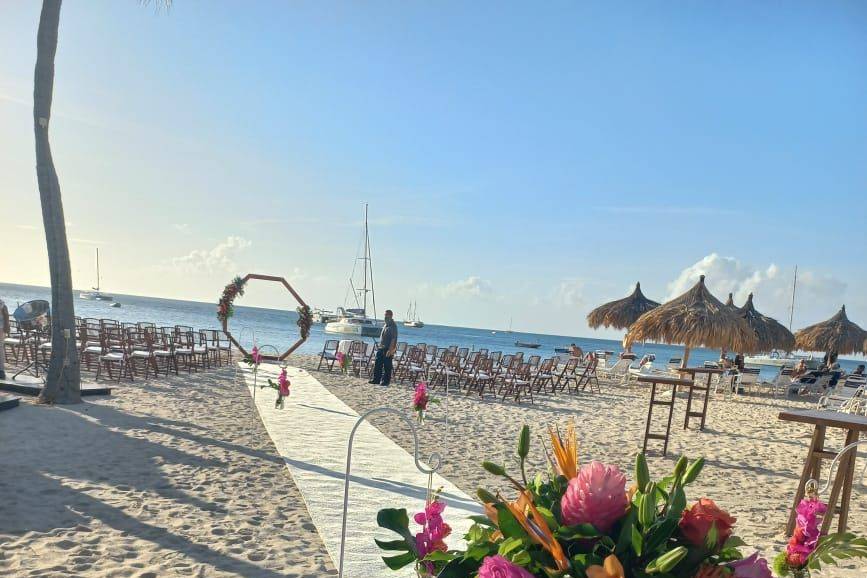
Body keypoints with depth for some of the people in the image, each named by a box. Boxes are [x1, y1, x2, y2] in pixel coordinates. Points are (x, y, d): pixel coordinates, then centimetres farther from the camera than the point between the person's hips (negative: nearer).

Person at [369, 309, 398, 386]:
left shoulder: (393, 326, -13)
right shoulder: (386, 325, 15)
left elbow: (393, 339, -18)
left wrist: (390, 350, -22)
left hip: (388, 349, -9)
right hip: (381, 348, 9)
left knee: (387, 366, -1)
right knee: (377, 364, 9)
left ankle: (385, 381, 6)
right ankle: (376, 379, 17)